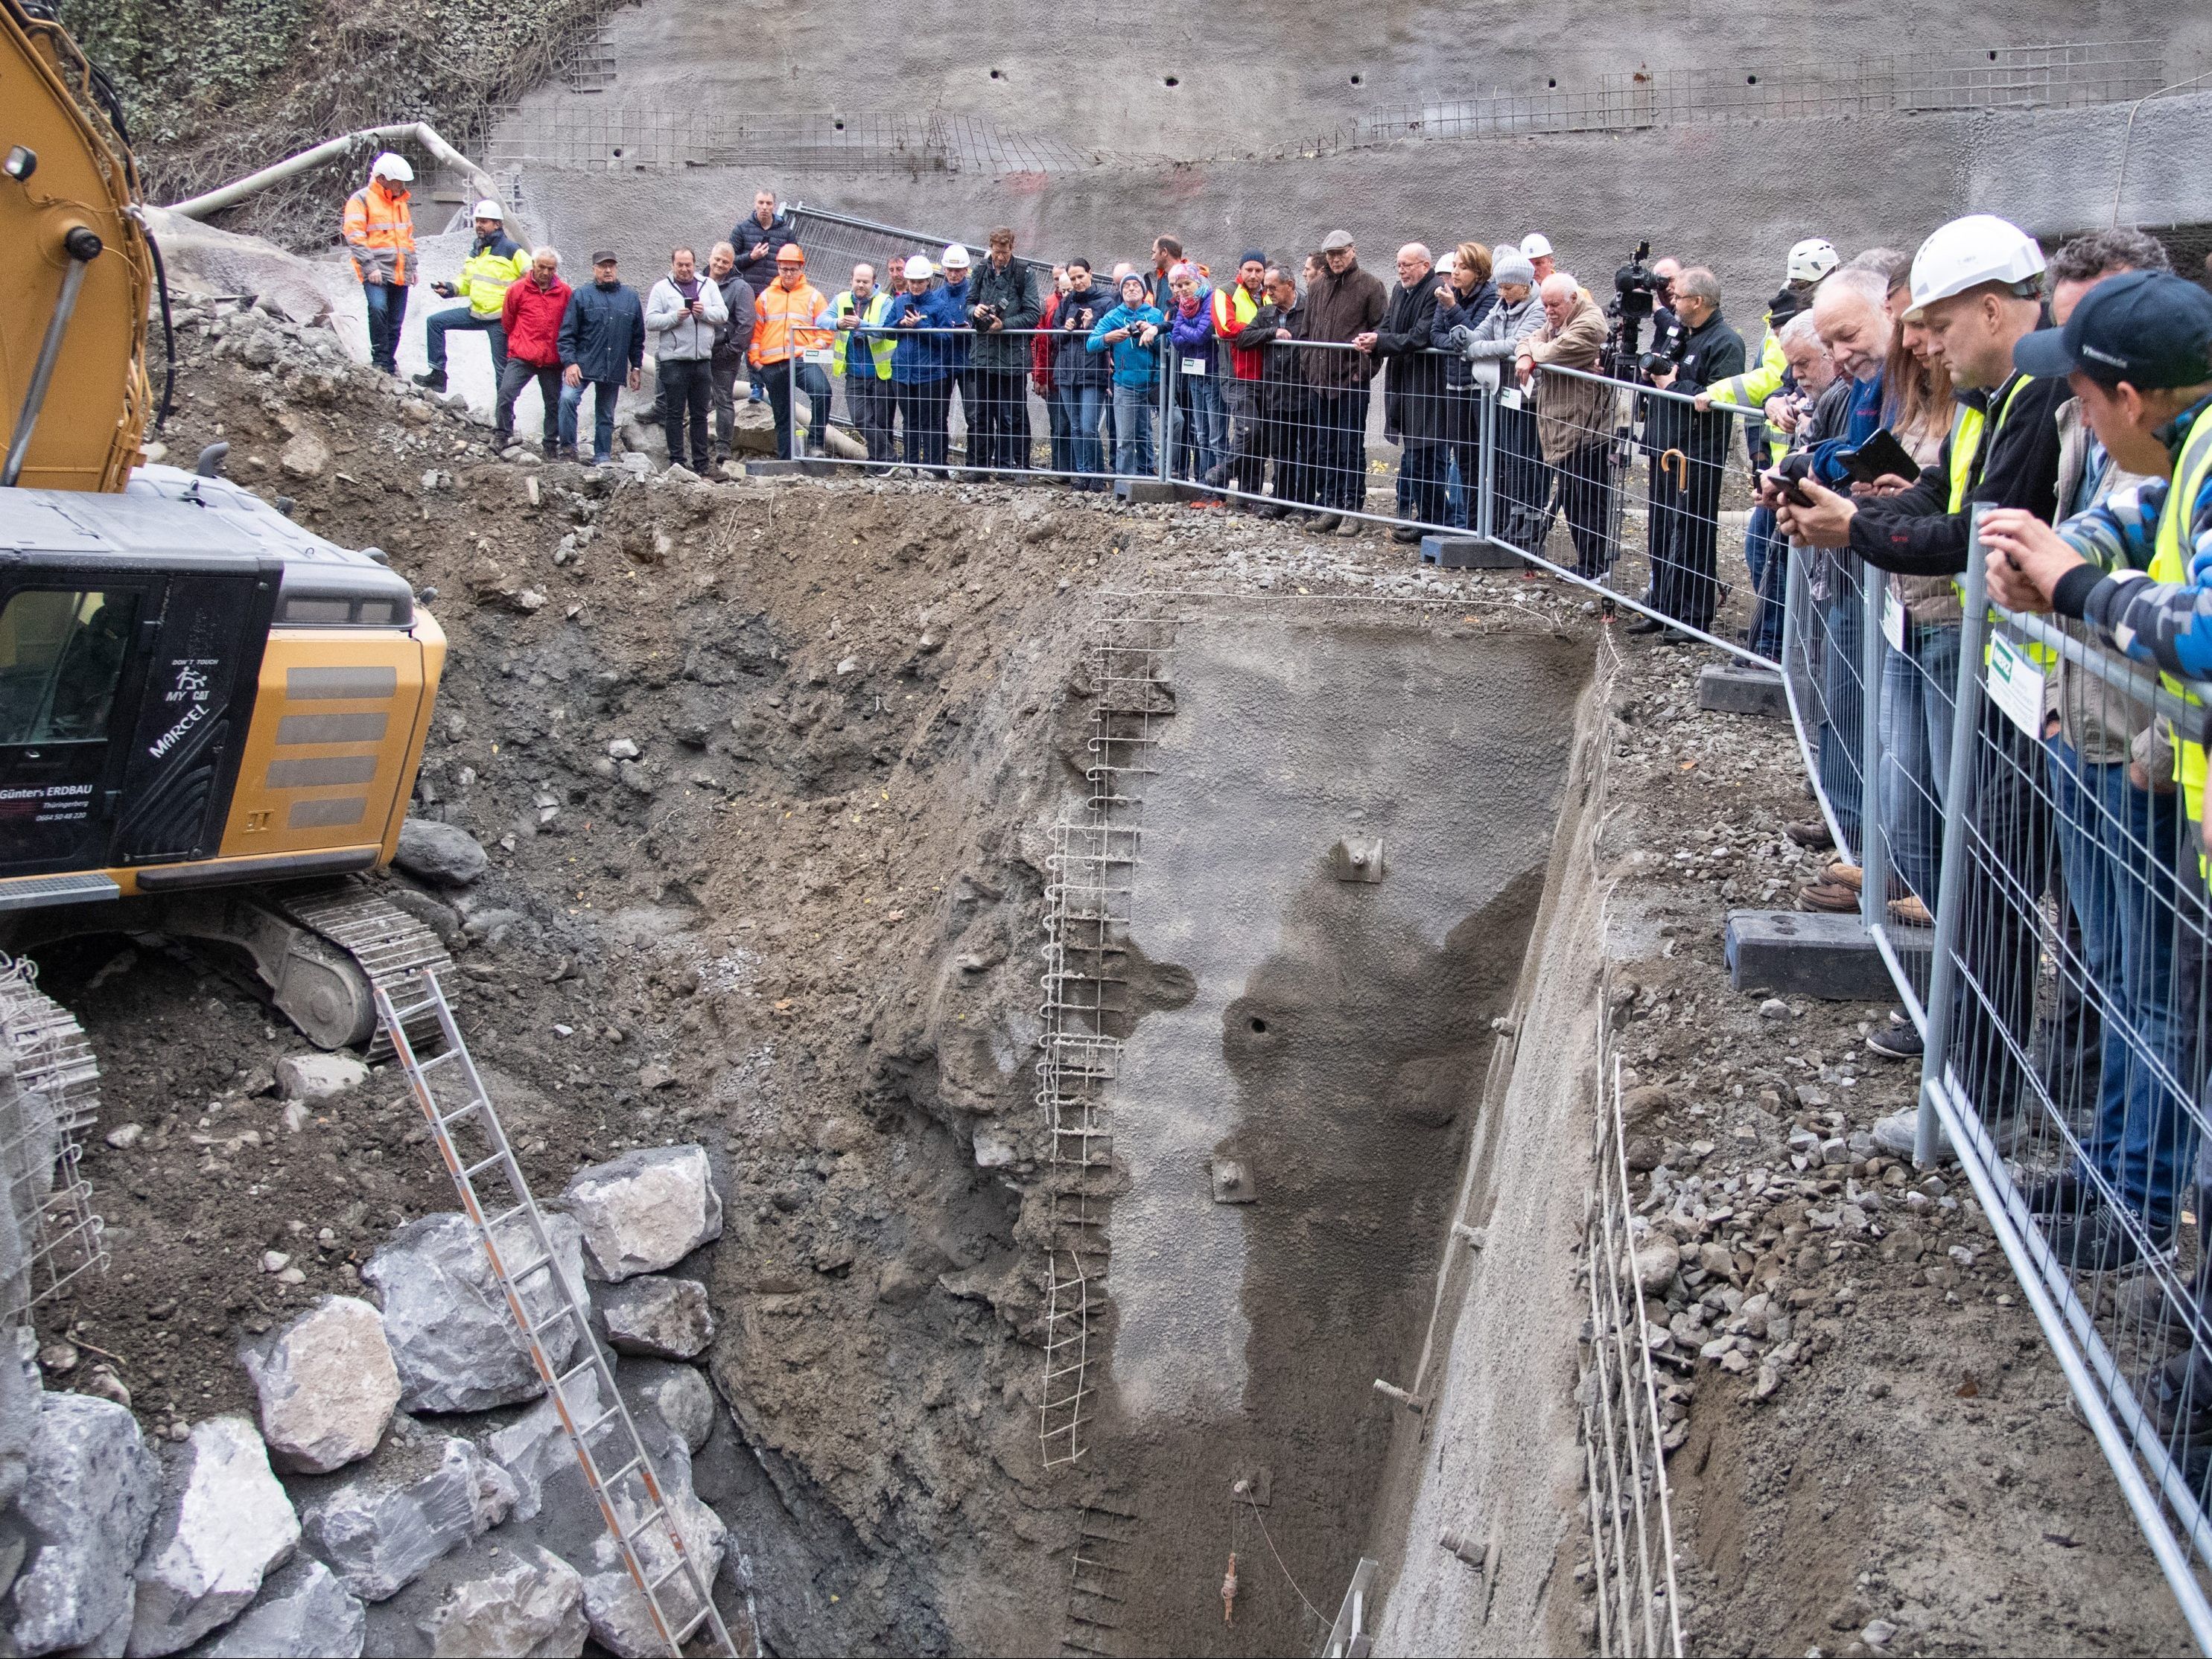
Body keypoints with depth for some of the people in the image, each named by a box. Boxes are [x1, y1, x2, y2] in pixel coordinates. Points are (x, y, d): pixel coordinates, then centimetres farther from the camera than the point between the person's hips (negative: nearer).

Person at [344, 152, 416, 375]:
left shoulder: (401, 202, 19)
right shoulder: (362, 199, -4)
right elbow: (355, 236, -11)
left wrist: (412, 265, 20)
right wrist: (370, 267, -19)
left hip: (399, 273, 7)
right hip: (375, 272, -7)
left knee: (395, 323, 8)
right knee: (378, 308, -28)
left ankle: (388, 365, 20)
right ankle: (380, 361, -22)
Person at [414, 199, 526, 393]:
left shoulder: (510, 249, -11)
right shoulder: (476, 251, 14)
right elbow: (467, 282, 22)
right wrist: (451, 289, 3)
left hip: (499, 319, -8)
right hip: (476, 313, 8)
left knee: (502, 368, -2)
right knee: (435, 322, 3)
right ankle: (438, 375, 4)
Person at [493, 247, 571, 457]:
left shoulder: (564, 293, 2)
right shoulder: (517, 290, -1)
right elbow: (507, 321, 12)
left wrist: (564, 351, 16)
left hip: (552, 360, 2)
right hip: (522, 358, -2)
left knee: (554, 403, 7)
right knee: (506, 393, -17)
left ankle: (552, 446, 18)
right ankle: (501, 436, -6)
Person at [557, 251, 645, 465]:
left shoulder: (630, 298, 11)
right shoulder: (581, 296, 3)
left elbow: (637, 337, 15)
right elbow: (567, 333, -2)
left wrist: (636, 367, 12)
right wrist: (569, 362, -13)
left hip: (614, 370, 3)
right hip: (582, 364, -3)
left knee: (606, 415, 9)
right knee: (568, 398, -23)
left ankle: (602, 457, 18)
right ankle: (568, 448, -14)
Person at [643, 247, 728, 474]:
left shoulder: (708, 286, 12)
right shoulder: (661, 288, 3)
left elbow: (723, 314, 5)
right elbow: (650, 321, -5)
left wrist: (704, 312, -13)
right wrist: (676, 316, -17)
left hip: (702, 359, 3)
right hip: (673, 361, -3)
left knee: (700, 414, 8)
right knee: (674, 413, -1)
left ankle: (702, 463, 12)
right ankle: (676, 461, 2)